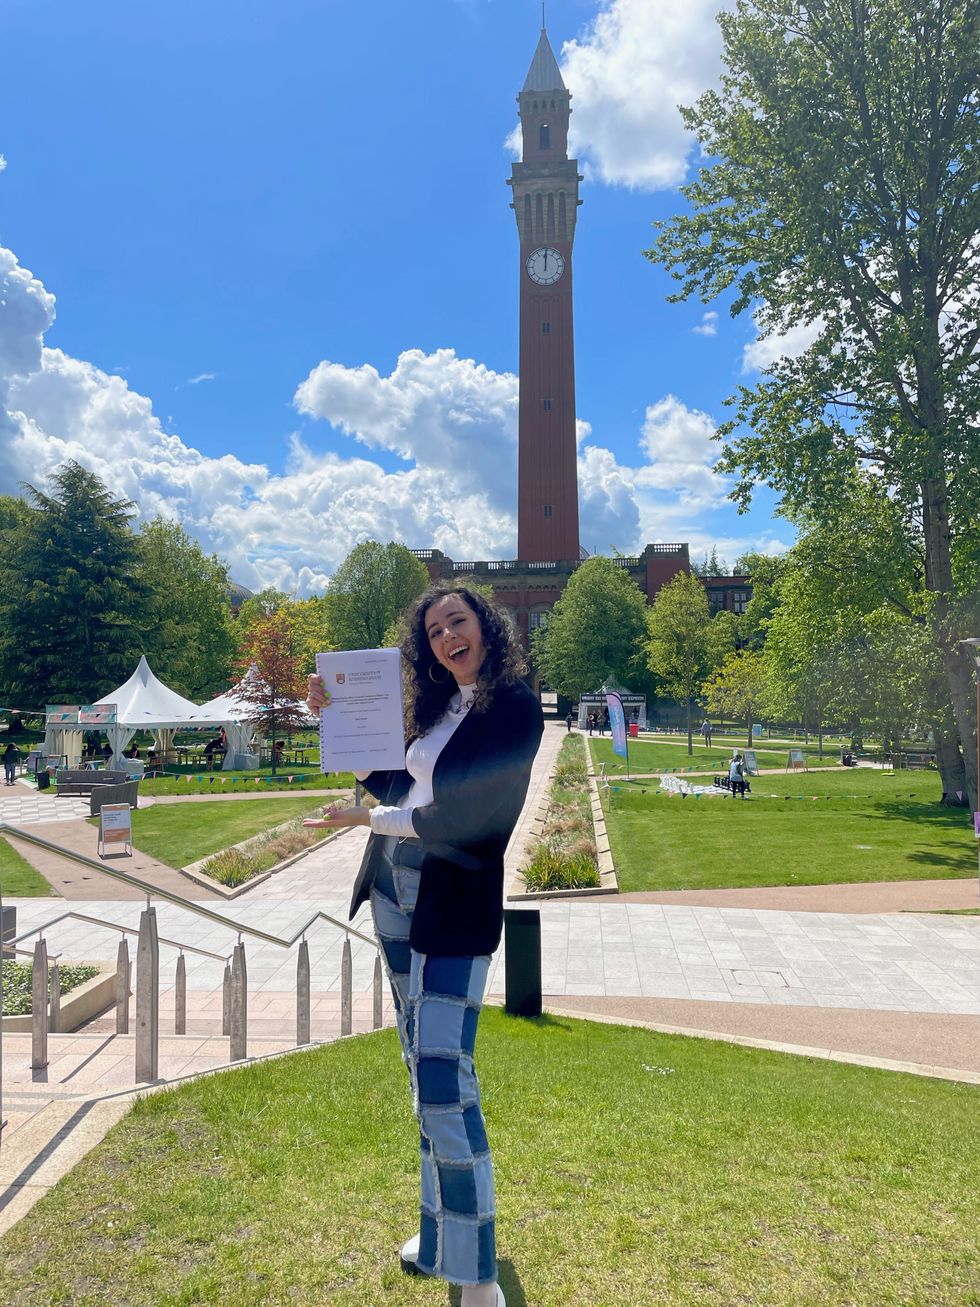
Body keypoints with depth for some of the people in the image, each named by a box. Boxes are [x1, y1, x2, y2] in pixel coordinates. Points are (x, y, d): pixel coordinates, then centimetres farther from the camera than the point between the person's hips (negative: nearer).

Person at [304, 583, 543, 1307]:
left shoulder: (515, 708, -11)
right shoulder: (442, 705, 11)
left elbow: (462, 821, -16)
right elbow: (391, 782, 18)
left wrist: (367, 818, -8)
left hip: (453, 907, -8)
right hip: (394, 894, 8)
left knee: (443, 1081, -9)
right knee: (426, 1072, 17)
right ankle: (444, 1229, 34)